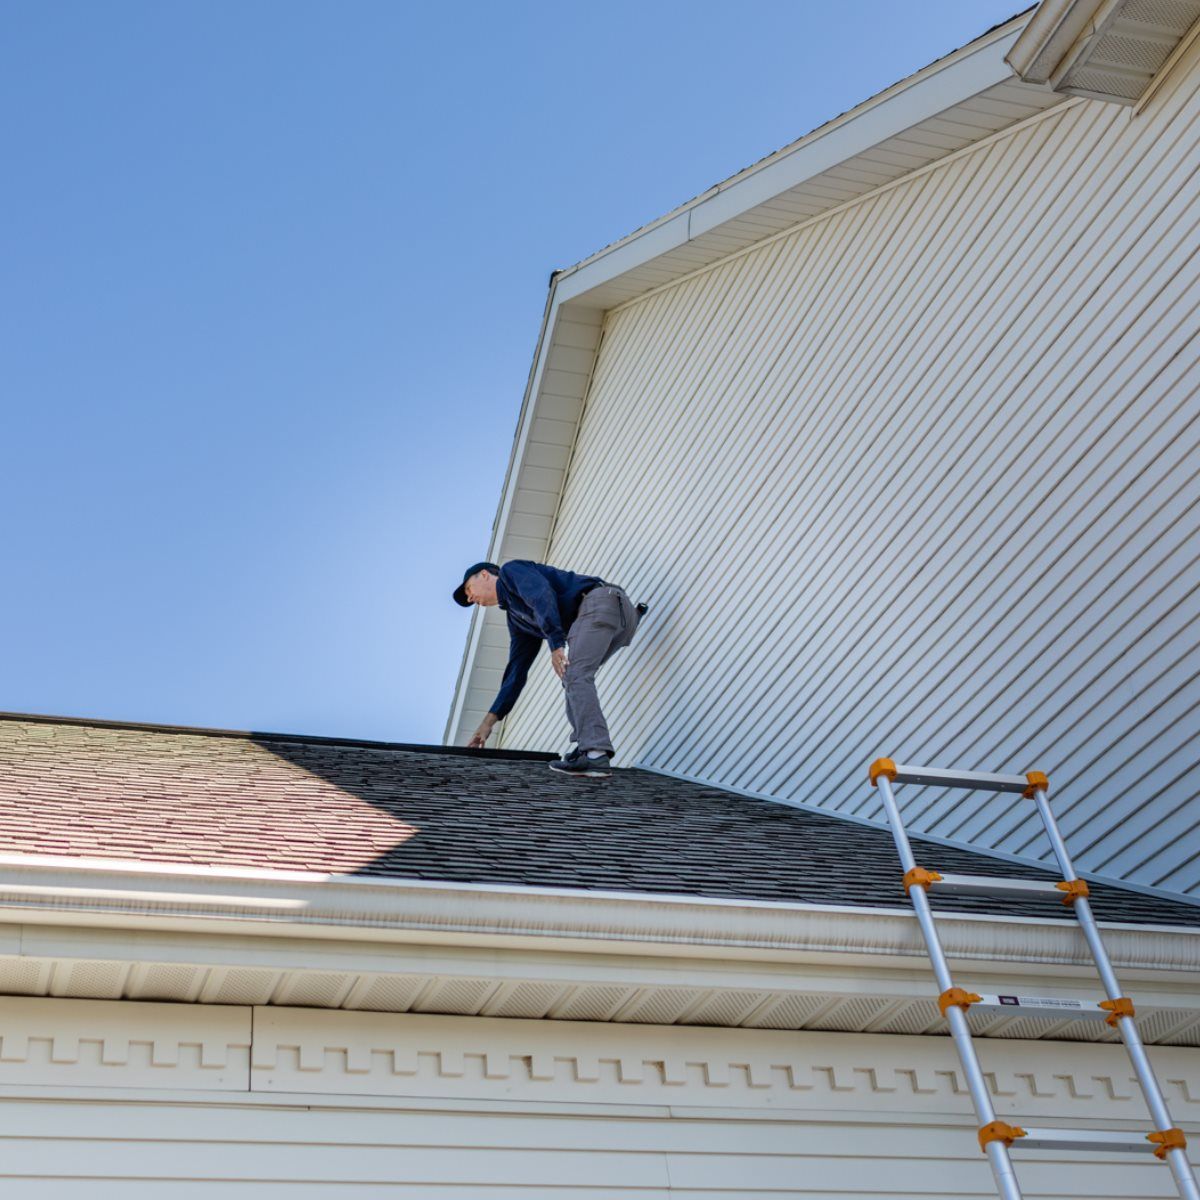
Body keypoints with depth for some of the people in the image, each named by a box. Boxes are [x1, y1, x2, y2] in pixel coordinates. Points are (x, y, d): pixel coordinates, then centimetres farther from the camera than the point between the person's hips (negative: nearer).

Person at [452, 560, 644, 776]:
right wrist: (489, 721, 29)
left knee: (575, 676, -16)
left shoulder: (510, 571, 9)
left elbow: (543, 595, -12)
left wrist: (556, 643, -18)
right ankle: (586, 749, 3)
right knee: (571, 676, 15)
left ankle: (596, 755, -23)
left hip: (602, 602, -10)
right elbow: (516, 672, 30)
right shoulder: (517, 618, 32)